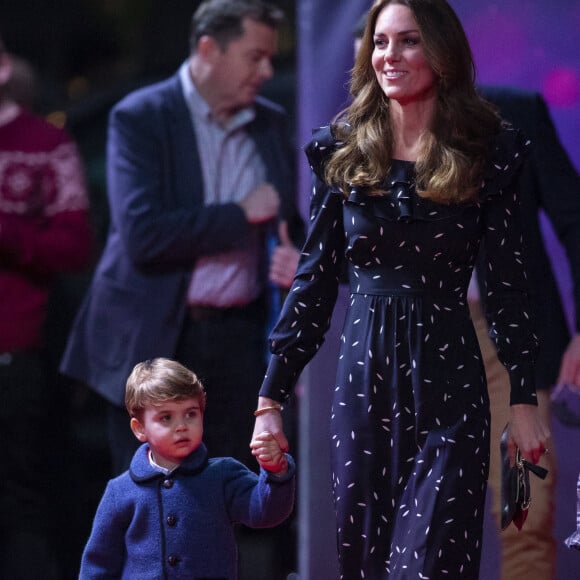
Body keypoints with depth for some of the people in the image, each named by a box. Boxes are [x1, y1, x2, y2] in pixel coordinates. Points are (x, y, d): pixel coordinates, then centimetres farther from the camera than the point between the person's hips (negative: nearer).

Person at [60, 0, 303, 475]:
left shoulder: (272, 124, 9)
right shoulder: (139, 118, -9)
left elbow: (288, 225, 20)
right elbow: (142, 234, -20)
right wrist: (241, 214, -15)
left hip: (238, 340, 5)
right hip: (153, 341, -5)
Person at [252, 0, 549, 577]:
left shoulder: (488, 152, -1)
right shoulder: (343, 151, 4)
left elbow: (507, 283, 2)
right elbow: (314, 280, 6)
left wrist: (524, 399, -2)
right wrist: (270, 399, 2)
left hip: (448, 386, -2)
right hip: (362, 380, 2)